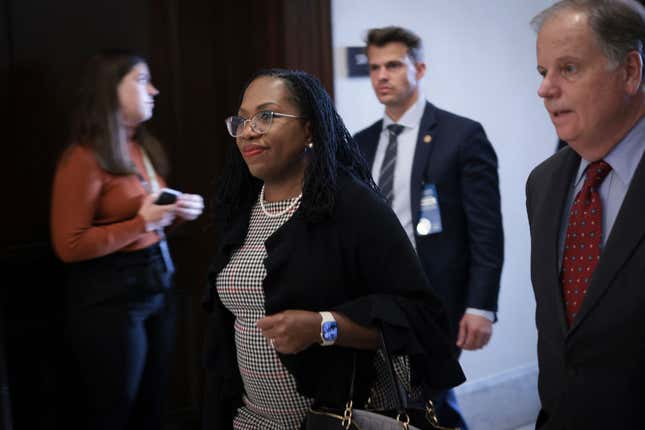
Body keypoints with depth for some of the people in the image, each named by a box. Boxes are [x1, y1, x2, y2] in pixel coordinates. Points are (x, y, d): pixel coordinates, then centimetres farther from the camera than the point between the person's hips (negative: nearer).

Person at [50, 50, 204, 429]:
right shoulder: (84, 159, -15)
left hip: (158, 282, 8)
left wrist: (179, 211, 3)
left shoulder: (145, 148, 11)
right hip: (110, 295, -8)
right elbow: (69, 247, -18)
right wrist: (143, 222, -20)